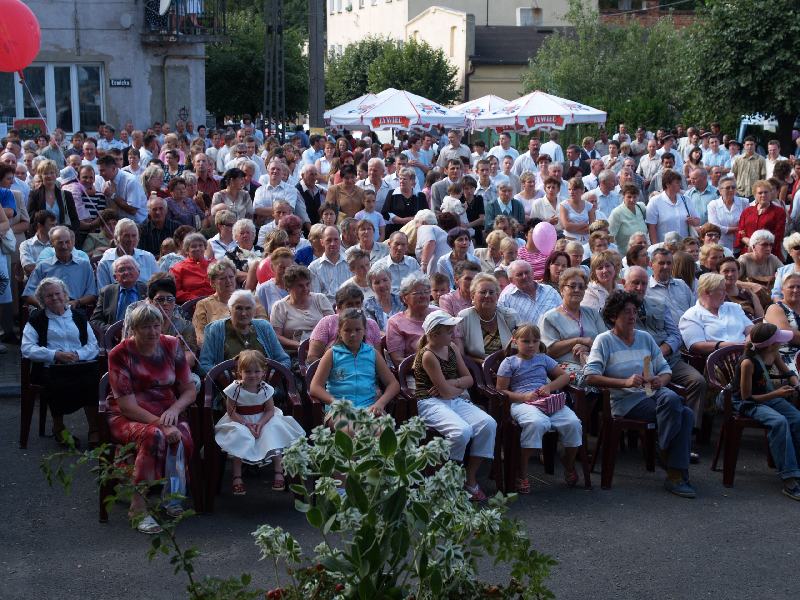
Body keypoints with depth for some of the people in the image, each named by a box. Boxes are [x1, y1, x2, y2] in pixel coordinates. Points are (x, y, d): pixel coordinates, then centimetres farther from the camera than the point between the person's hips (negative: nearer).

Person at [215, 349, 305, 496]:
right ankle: (237, 478, -24)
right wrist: (247, 425, -23)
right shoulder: (235, 389, -14)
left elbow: (270, 410, -4)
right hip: (239, 422, -2)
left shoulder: (266, 389, -7)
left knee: (274, 431, -21)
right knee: (239, 436, -30)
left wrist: (260, 424, -22)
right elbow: (231, 412, -12)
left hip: (263, 420, 3)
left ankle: (279, 473, -12)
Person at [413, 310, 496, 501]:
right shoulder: (428, 355, -12)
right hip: (431, 403, -8)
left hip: (456, 400, 8)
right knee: (462, 431, -34)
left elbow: (469, 379, 14)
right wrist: (460, 388, 6)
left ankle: (470, 478, -7)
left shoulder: (452, 348, 13)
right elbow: (445, 392, -14)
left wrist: (451, 383, -5)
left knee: (488, 424, -18)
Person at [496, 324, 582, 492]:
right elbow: (500, 390, 4)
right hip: (522, 403, -4)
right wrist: (523, 397, -10)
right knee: (537, 423, -40)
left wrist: (549, 387, 2)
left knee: (573, 422, -23)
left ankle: (569, 466, 4)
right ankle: (522, 473, -28)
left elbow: (565, 376, 22)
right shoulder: (510, 362, 12)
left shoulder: (543, 359, 24)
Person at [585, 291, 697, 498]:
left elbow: (665, 369, 21)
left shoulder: (646, 338, 22)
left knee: (686, 414, -26)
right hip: (625, 400, -5)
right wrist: (625, 382, -18)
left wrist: (661, 380, -4)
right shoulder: (604, 340, 5)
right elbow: (590, 376, -8)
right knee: (672, 401, -31)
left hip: (653, 393, 5)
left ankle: (677, 475, -24)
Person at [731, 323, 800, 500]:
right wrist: (776, 394, -22)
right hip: (747, 403, -7)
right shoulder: (748, 362, -26)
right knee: (779, 422, -31)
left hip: (768, 396, 7)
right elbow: (746, 397, -19)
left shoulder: (773, 354, -5)